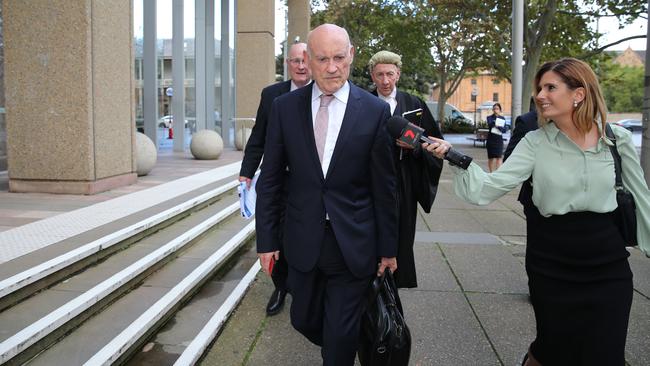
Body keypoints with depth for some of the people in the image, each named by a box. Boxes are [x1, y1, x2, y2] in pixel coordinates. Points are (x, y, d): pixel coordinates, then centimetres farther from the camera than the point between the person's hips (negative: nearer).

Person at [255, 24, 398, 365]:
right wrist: (266, 239, 1)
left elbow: (384, 187, -3)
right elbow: (270, 179, 2)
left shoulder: (375, 110, -7)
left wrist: (389, 247, 1)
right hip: (302, 242, 3)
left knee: (341, 337, 8)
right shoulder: (284, 107, -2)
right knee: (305, 321, 19)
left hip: (353, 244, -2)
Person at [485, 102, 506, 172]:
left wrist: (498, 127, -18)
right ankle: (491, 172, 16)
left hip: (499, 140, 1)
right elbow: (490, 125, -17)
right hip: (491, 139, -1)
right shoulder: (489, 117, 4)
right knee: (491, 158, 6)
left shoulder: (502, 118, 9)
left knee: (499, 157, -12)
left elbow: (504, 130, 0)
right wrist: (496, 116, -26)